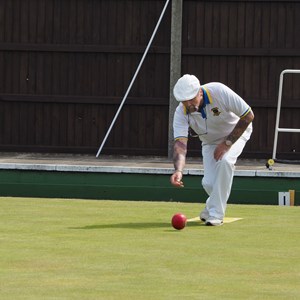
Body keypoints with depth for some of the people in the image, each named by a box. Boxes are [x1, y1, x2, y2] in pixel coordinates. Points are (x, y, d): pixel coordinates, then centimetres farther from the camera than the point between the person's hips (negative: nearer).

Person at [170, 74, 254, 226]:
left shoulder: (219, 92, -34)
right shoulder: (181, 113, -26)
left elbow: (248, 116, -27)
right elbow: (180, 142, -37)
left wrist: (227, 142, -26)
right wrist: (178, 170, -55)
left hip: (236, 132, -3)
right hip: (210, 141, 3)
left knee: (225, 160, -31)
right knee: (209, 183, -13)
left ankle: (216, 213, -20)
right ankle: (213, 203, 25)